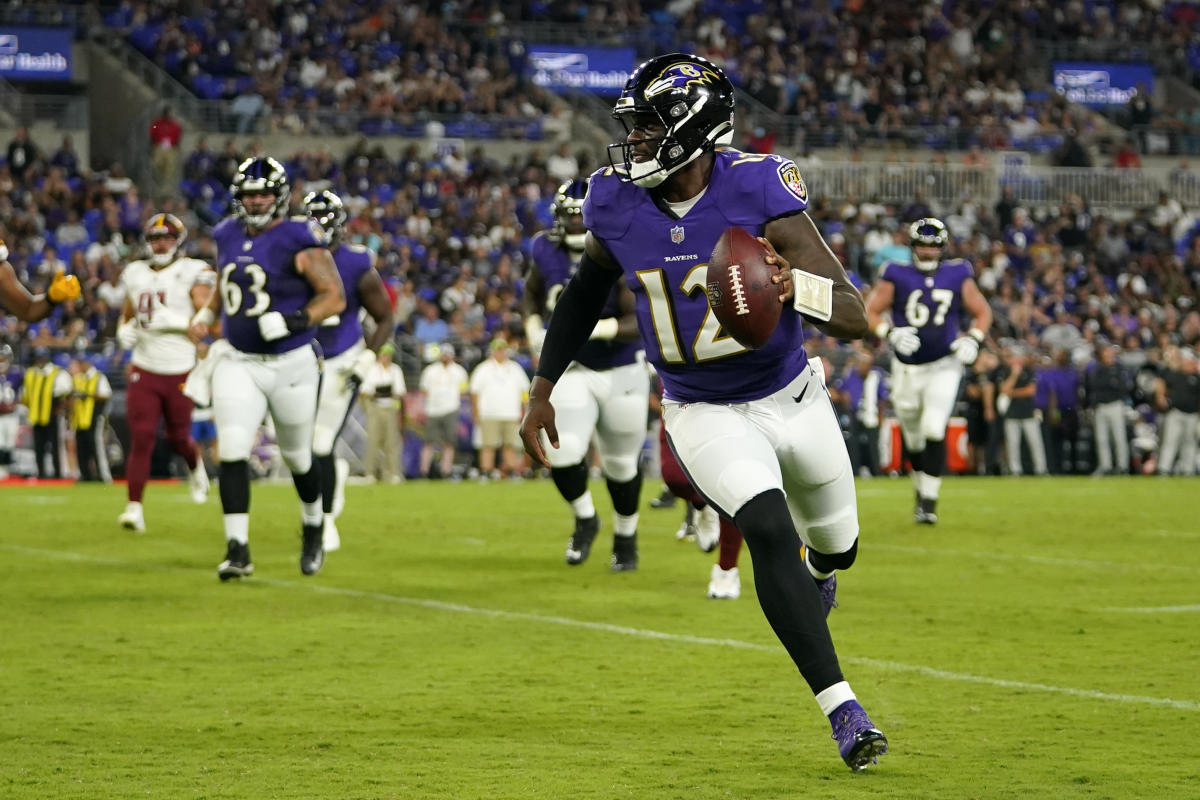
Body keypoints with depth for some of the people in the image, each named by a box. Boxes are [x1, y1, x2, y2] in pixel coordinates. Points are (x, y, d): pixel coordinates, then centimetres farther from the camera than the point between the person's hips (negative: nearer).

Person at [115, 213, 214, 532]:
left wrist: (171, 320, -24)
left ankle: (195, 464, 45)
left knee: (178, 439, 9)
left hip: (181, 370, -3)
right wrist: (125, 331, 2)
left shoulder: (193, 273, -5)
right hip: (145, 370, 3)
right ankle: (134, 507, -10)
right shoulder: (135, 274, 10)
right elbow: (127, 315, 24)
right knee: (141, 438, -9)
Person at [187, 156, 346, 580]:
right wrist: (206, 314, 9)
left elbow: (334, 297, -14)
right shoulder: (229, 236, 4)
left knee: (298, 457, 13)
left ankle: (313, 528, 40)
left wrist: (294, 320, -28)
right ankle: (237, 549, -12)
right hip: (238, 363, 4)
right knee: (232, 451, -13)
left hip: (291, 365, -4)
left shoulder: (299, 241, -14)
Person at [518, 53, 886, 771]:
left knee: (836, 544, 20)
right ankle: (842, 709, -20)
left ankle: (818, 572, 60)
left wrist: (794, 286, -49)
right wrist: (543, 387, 5)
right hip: (705, 413, 0)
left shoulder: (758, 191, -25)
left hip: (793, 398, 0)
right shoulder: (617, 203, -14)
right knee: (770, 534, -23)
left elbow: (855, 317, -28)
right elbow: (589, 288, 9)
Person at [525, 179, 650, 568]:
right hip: (571, 370, 2)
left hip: (620, 373, -2)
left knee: (621, 463, 12)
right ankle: (585, 519, 13)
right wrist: (533, 327, 0)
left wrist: (598, 329, -41)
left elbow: (640, 323, -26)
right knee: (562, 454, -16)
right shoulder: (546, 251, -7)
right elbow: (534, 291, 16)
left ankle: (626, 535, 40)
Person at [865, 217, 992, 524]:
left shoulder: (957, 275, 2)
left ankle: (929, 501, -13)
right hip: (907, 368, 1)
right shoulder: (897, 276, -2)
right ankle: (921, 487, 34)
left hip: (944, 366, -1)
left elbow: (982, 312, 11)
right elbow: (871, 312, -1)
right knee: (912, 436, 10)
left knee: (934, 430, -16)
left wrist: (973, 339, -7)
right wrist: (890, 333, -19)